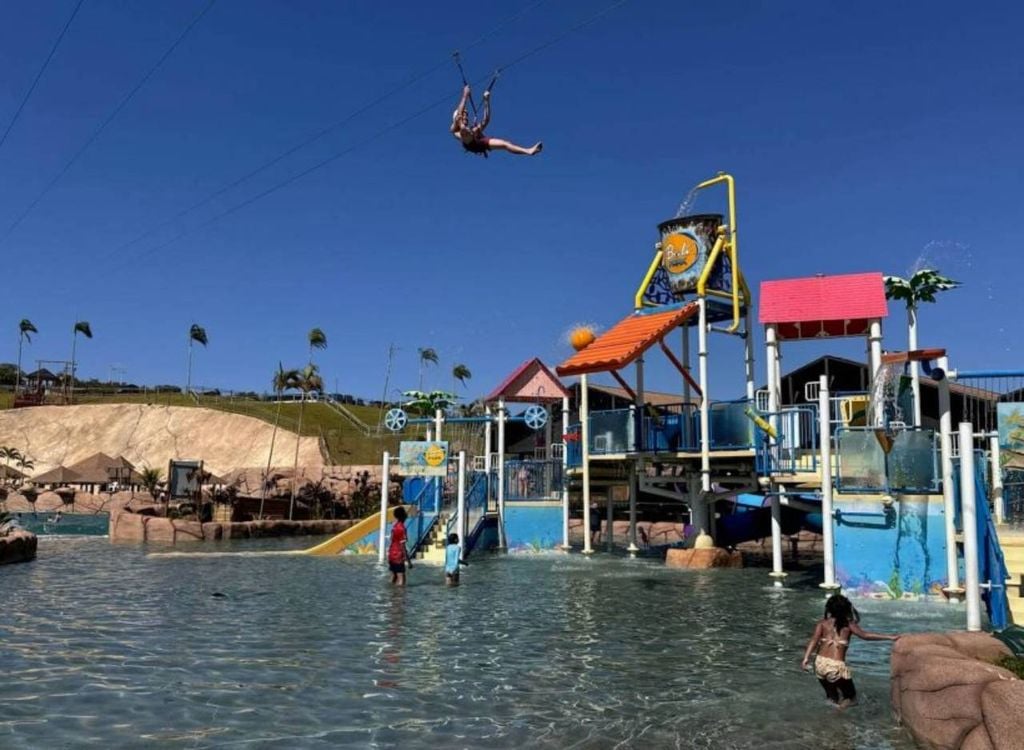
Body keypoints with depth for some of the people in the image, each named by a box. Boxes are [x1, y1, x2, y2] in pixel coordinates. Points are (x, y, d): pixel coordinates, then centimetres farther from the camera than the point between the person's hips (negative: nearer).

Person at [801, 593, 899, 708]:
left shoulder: (822, 623, 9)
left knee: (832, 697, 25)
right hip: (837, 666, -3)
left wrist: (806, 658, -11)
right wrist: (890, 637, -5)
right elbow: (864, 635, -8)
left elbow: (814, 639, -4)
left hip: (820, 663, 4)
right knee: (850, 698, 15)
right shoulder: (849, 625, 5)